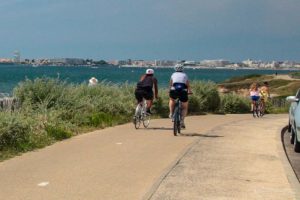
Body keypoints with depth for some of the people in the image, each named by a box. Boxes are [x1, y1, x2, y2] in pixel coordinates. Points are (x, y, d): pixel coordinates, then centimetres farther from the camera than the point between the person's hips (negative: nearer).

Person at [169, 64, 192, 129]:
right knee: (185, 107, 18)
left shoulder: (173, 74, 22)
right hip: (183, 92, 0)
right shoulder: (185, 75, 22)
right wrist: (189, 91, 52)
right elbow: (188, 86, 33)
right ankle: (182, 120, 0)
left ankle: (171, 113, 21)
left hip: (174, 91, 0)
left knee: (171, 100, 35)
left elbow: (171, 84, 32)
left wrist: (170, 91, 50)